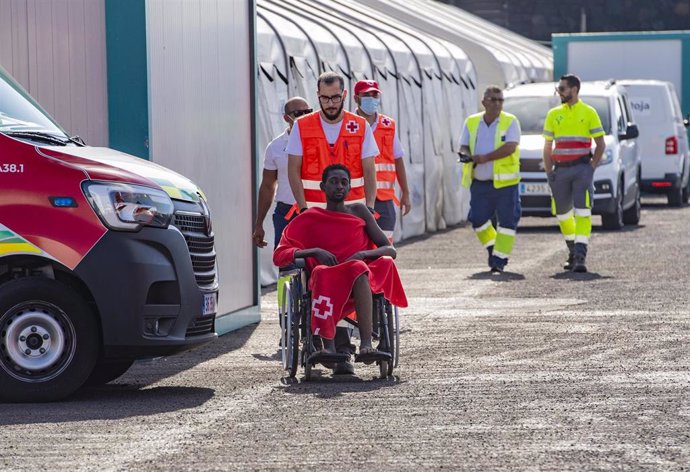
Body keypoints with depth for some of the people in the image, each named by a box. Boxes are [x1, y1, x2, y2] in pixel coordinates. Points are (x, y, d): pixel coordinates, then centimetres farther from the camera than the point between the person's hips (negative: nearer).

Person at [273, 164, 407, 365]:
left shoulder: (359, 211, 19)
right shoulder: (309, 219, 16)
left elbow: (390, 250, 12)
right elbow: (279, 255, 6)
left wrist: (363, 254, -9)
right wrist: (315, 252, -10)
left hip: (357, 281, 1)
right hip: (326, 282, -1)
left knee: (358, 269, -37)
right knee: (321, 273, -38)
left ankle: (366, 345, -52)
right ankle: (329, 346, -52)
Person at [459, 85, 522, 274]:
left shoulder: (510, 122, -3)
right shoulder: (472, 122, 9)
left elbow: (510, 147, -16)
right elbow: (463, 146, 7)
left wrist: (485, 157, -22)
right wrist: (465, 154, -18)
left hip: (504, 182, -3)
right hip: (479, 182, 4)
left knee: (507, 221, -5)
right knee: (478, 219, 5)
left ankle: (499, 260, 4)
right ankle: (493, 248, 29)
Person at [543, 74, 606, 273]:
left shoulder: (589, 113, 1)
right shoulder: (553, 114, 11)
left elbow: (600, 144, 3)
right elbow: (547, 147, 15)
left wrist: (592, 167, -6)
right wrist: (549, 172, 5)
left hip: (582, 169, -4)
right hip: (560, 170, 4)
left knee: (582, 212, -13)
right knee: (563, 214, 9)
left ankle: (580, 256, -19)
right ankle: (573, 252, 27)